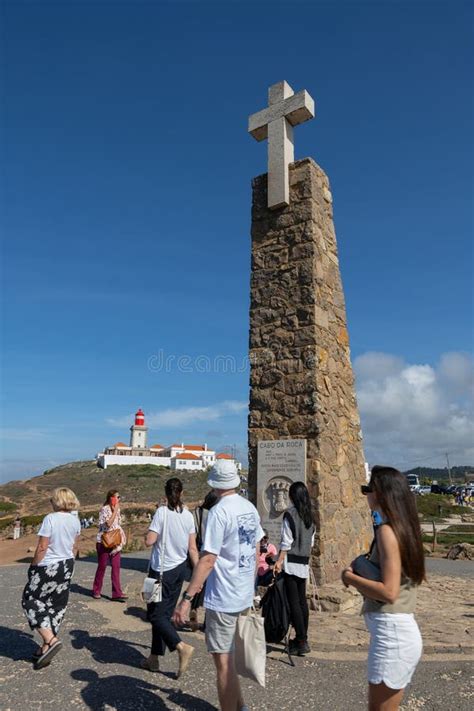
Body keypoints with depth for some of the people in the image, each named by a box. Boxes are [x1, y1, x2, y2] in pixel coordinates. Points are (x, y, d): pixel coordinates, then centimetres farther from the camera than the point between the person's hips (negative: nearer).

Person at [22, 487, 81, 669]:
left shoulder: (50, 519, -20)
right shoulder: (75, 520, 1)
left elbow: (42, 548, -18)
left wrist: (33, 567, -6)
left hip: (48, 567, -7)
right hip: (66, 566, 7)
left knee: (31, 601, 9)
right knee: (56, 607, 15)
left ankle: (51, 640, -1)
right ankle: (46, 647, 24)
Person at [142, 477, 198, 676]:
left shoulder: (162, 512, -15)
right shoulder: (188, 515, -1)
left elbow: (149, 540, -19)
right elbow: (192, 549, 2)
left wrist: (151, 533, 2)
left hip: (162, 570, -6)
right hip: (180, 568, 6)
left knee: (156, 615, 5)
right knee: (165, 613, 17)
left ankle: (182, 647, -11)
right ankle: (154, 657, 25)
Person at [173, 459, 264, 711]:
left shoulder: (219, 511, -19)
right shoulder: (250, 508, 3)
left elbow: (208, 560, -22)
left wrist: (187, 598, -18)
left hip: (223, 598, -8)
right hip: (245, 596, 8)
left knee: (223, 661, 7)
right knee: (229, 656, 24)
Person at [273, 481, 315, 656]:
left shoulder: (290, 514, -13)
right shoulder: (309, 515, 7)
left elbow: (286, 541, -15)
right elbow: (311, 541, 13)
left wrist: (279, 561, -12)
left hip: (291, 563, -7)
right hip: (304, 563, 7)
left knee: (293, 602, -1)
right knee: (302, 600, 14)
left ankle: (301, 641, 0)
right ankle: (303, 638, 23)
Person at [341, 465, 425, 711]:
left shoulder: (386, 530, -19)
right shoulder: (404, 526, 8)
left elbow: (389, 592, -24)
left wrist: (349, 577, -12)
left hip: (391, 633, -9)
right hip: (399, 630, 9)